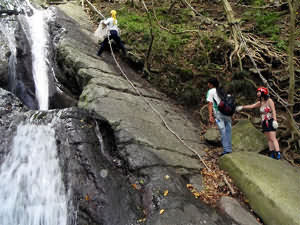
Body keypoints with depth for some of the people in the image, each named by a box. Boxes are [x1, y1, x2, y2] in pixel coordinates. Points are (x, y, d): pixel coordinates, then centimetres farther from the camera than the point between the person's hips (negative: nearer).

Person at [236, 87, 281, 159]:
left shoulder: (269, 100, -6)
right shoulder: (260, 103, 12)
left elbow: (273, 110, -12)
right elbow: (251, 106, 14)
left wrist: (275, 120, -21)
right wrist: (242, 107, 6)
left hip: (270, 121, -6)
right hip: (264, 122, 7)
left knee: (273, 138, -13)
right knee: (269, 139, 4)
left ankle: (278, 154, -16)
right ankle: (272, 155, 5)